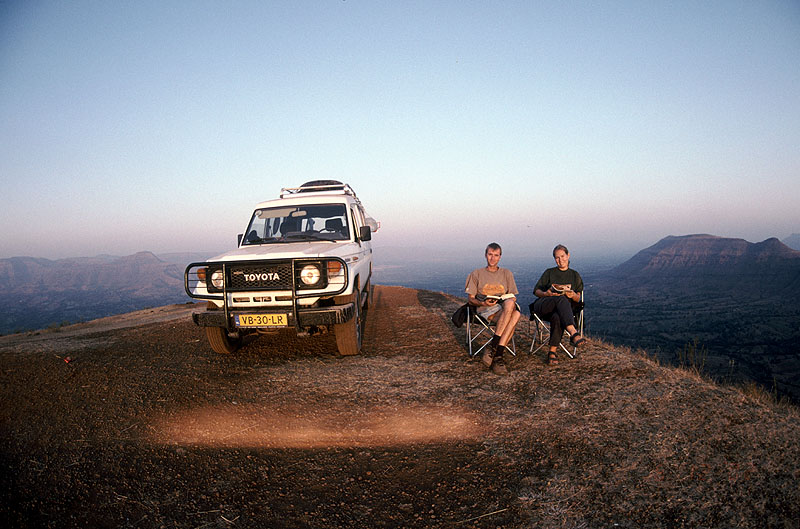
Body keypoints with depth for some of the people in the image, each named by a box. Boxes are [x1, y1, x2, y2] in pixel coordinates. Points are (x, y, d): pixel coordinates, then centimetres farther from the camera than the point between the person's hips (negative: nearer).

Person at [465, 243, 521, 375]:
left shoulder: (507, 273, 23)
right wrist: (483, 303, -13)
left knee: (516, 313, -36)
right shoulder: (476, 274, 15)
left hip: (505, 307, 3)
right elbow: (471, 299, 9)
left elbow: (513, 296, 19)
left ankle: (494, 350, -38)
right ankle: (497, 355, -38)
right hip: (485, 310, -3)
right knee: (509, 304, -36)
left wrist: (512, 300, -6)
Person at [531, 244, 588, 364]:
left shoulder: (575, 275, 23)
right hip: (542, 305, 0)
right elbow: (536, 291, 14)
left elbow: (578, 299, 16)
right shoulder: (549, 273, 21)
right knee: (561, 299, -37)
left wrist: (573, 295, -9)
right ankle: (574, 334, -51)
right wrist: (546, 294, -9)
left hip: (564, 309, 1)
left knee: (557, 317, -40)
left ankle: (552, 352, -36)